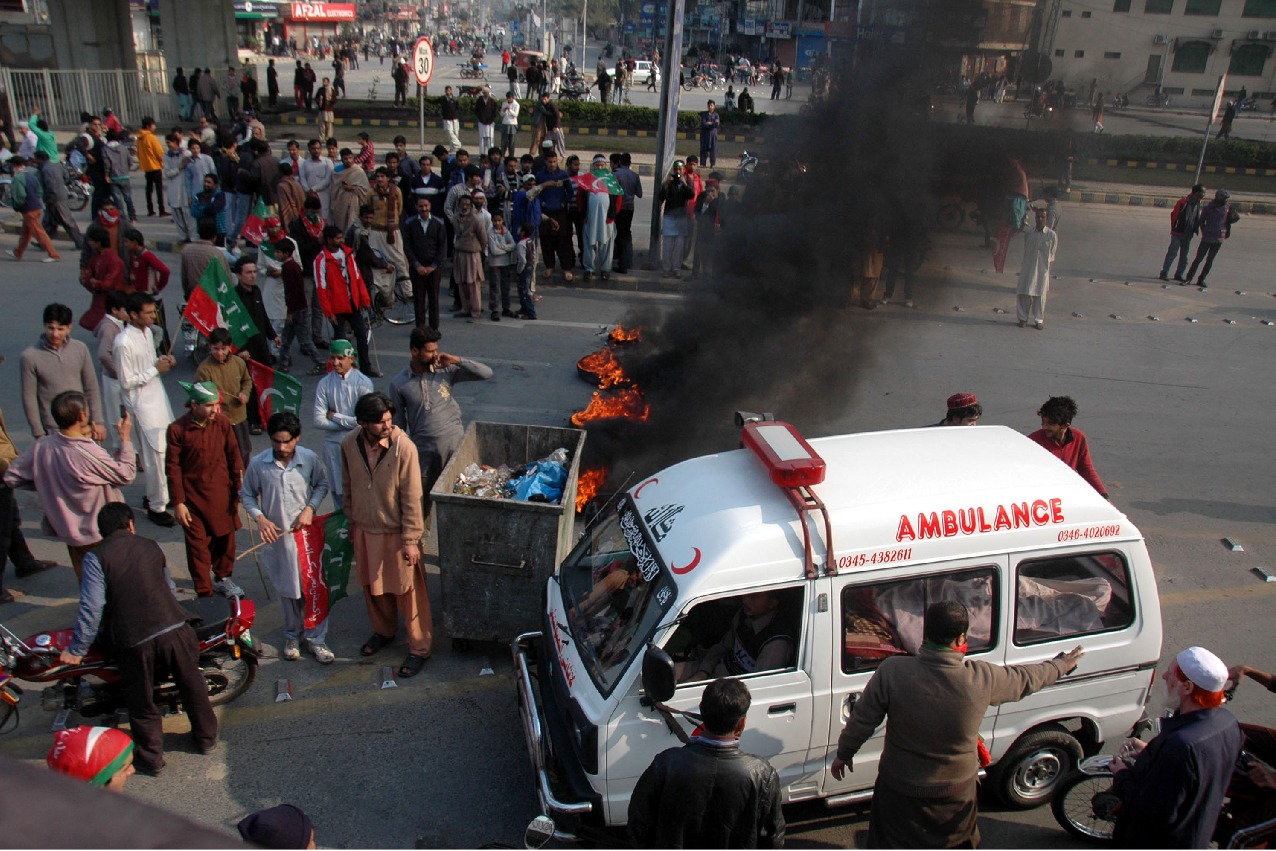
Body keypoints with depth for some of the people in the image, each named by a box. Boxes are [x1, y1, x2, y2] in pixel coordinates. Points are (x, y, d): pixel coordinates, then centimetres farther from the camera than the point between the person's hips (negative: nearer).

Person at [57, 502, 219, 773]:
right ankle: (206, 737, 35)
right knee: (191, 684, 22)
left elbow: (92, 608, -9)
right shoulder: (150, 546, 12)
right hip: (174, 629, 3)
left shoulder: (95, 557, -1)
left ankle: (150, 758, 27)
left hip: (133, 641, -3)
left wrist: (77, 650, 0)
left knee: (141, 700, 15)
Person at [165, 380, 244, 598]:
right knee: (198, 545, 3)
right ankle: (204, 593, 14)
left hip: (221, 492, 3)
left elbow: (233, 455, 4)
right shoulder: (177, 429, -14)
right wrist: (178, 502, -9)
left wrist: (240, 486, 4)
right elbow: (173, 468, -9)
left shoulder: (222, 423, -6)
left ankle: (222, 578, 40)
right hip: (193, 496, -3)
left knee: (225, 538, 17)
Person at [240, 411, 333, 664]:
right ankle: (292, 636, 34)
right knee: (287, 590, 14)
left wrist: (310, 508, -10)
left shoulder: (309, 459, -11)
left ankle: (316, 638, 20)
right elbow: (246, 494, 1)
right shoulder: (258, 463, -12)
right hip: (276, 536, 0)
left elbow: (322, 484, 5)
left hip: (307, 532, 0)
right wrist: (260, 518, -14)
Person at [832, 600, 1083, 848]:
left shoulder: (891, 672, -25)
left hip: (899, 792, -1)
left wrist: (843, 754, 5)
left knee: (893, 843, 20)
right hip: (957, 795, 1)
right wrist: (1060, 666, 19)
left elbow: (862, 720, -14)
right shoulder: (982, 678, -22)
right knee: (959, 842, 29)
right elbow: (1026, 679, -1)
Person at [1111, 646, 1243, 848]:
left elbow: (1155, 813, -31)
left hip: (1160, 843, -8)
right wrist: (1149, 752, 3)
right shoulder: (1228, 722, -10)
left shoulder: (1182, 746, -39)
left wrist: (1122, 776, -17)